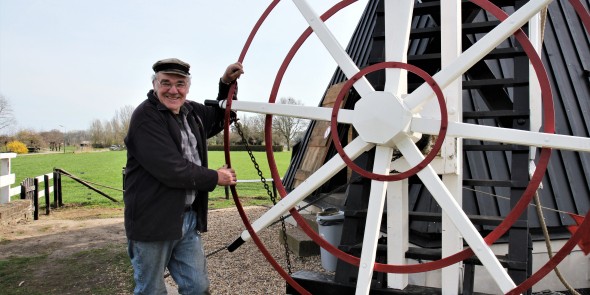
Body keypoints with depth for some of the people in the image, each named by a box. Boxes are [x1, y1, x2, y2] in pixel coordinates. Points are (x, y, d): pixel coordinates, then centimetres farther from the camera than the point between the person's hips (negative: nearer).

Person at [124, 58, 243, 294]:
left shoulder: (191, 112, 8)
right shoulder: (145, 117, -16)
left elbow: (220, 119, 26)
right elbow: (171, 169, -24)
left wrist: (227, 84, 9)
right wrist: (214, 178, -12)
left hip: (189, 218, 7)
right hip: (153, 221, -7)